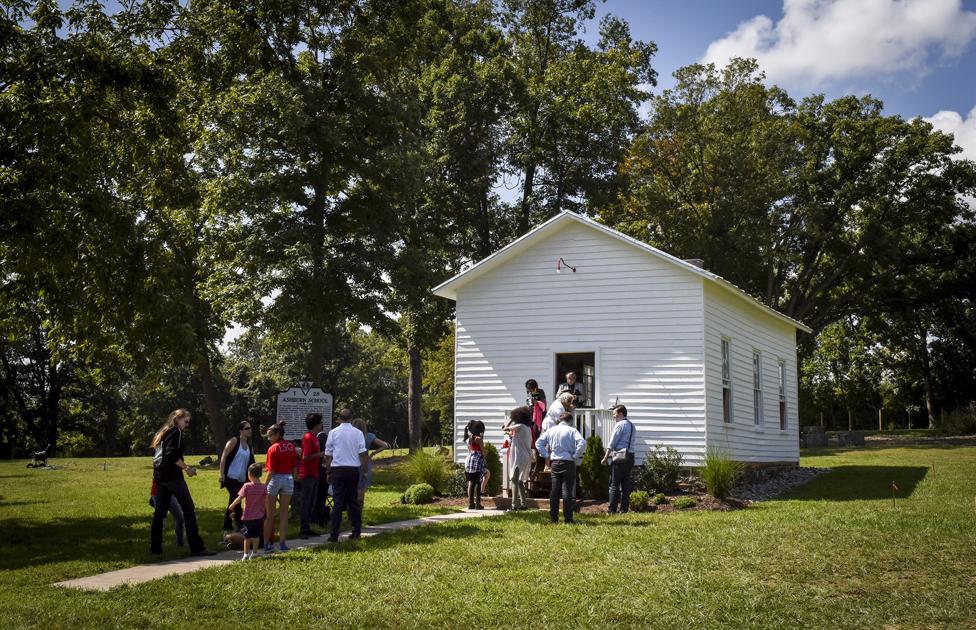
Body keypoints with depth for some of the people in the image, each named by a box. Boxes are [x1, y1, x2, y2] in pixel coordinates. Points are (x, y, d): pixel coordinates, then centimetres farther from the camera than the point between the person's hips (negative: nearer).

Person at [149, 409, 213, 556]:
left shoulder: (162, 432, 20)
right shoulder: (176, 431, -6)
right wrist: (187, 468, -11)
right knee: (189, 510, -7)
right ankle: (197, 547, -10)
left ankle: (155, 547, 8)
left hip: (159, 476, 9)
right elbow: (172, 455, -19)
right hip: (172, 476, -9)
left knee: (160, 511, 9)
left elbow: (157, 455, 20)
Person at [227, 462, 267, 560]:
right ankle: (254, 553, 14)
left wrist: (232, 505, 7)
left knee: (247, 536, 7)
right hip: (259, 517, 2)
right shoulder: (264, 487, -4)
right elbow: (266, 502, -2)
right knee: (256, 536, 11)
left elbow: (240, 498, -9)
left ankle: (246, 554, 8)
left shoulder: (247, 486, -12)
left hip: (248, 516, -2)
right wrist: (268, 513, 12)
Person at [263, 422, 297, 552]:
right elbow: (295, 467, 7)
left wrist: (264, 486, -9)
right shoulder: (291, 446, 4)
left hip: (275, 479, -4)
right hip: (288, 479, 4)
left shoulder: (273, 449, -11)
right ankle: (282, 543, 7)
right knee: (284, 513, 10)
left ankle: (267, 543, 12)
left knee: (269, 514, 8)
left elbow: (271, 471, -13)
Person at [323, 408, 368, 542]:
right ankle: (356, 531, 15)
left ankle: (334, 535, -6)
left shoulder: (333, 432, 0)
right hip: (354, 469, 1)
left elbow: (328, 455, 3)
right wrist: (364, 470, 8)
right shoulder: (358, 433, 2)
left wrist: (328, 472, 10)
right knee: (353, 500, 12)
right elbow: (362, 454, 0)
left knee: (338, 502, -2)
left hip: (337, 469, -1)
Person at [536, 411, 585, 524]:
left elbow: (538, 443, 10)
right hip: (568, 463, -4)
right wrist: (575, 456, -9)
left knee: (555, 490, 8)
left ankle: (553, 517, 9)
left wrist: (547, 455, 9)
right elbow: (582, 443, -19)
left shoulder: (551, 430, 8)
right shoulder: (572, 430, -5)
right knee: (567, 490, -2)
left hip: (554, 463, 4)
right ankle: (568, 518, -3)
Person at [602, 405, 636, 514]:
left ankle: (612, 509, -4)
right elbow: (630, 442, 16)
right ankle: (624, 508, 11)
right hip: (630, 455, 8)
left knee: (614, 483, -4)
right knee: (626, 483, 9)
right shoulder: (632, 425, 16)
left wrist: (606, 457, -5)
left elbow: (612, 443, -10)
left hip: (620, 456, -8)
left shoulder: (620, 425, -9)